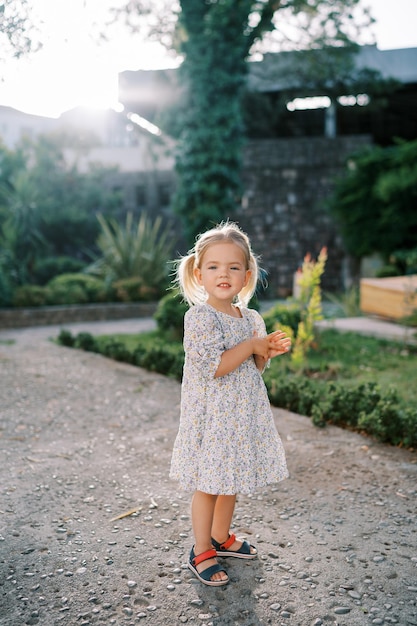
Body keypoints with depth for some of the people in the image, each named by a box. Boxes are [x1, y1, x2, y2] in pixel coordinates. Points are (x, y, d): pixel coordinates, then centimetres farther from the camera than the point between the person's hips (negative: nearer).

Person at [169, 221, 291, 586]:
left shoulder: (252, 319, 6)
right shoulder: (199, 317, -16)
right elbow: (214, 367, -24)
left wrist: (267, 353, -6)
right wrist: (251, 346, -17)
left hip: (243, 415, 7)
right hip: (212, 416, -7)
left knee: (231, 481, 20)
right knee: (208, 485, 4)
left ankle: (221, 537, 40)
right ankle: (201, 552, 23)